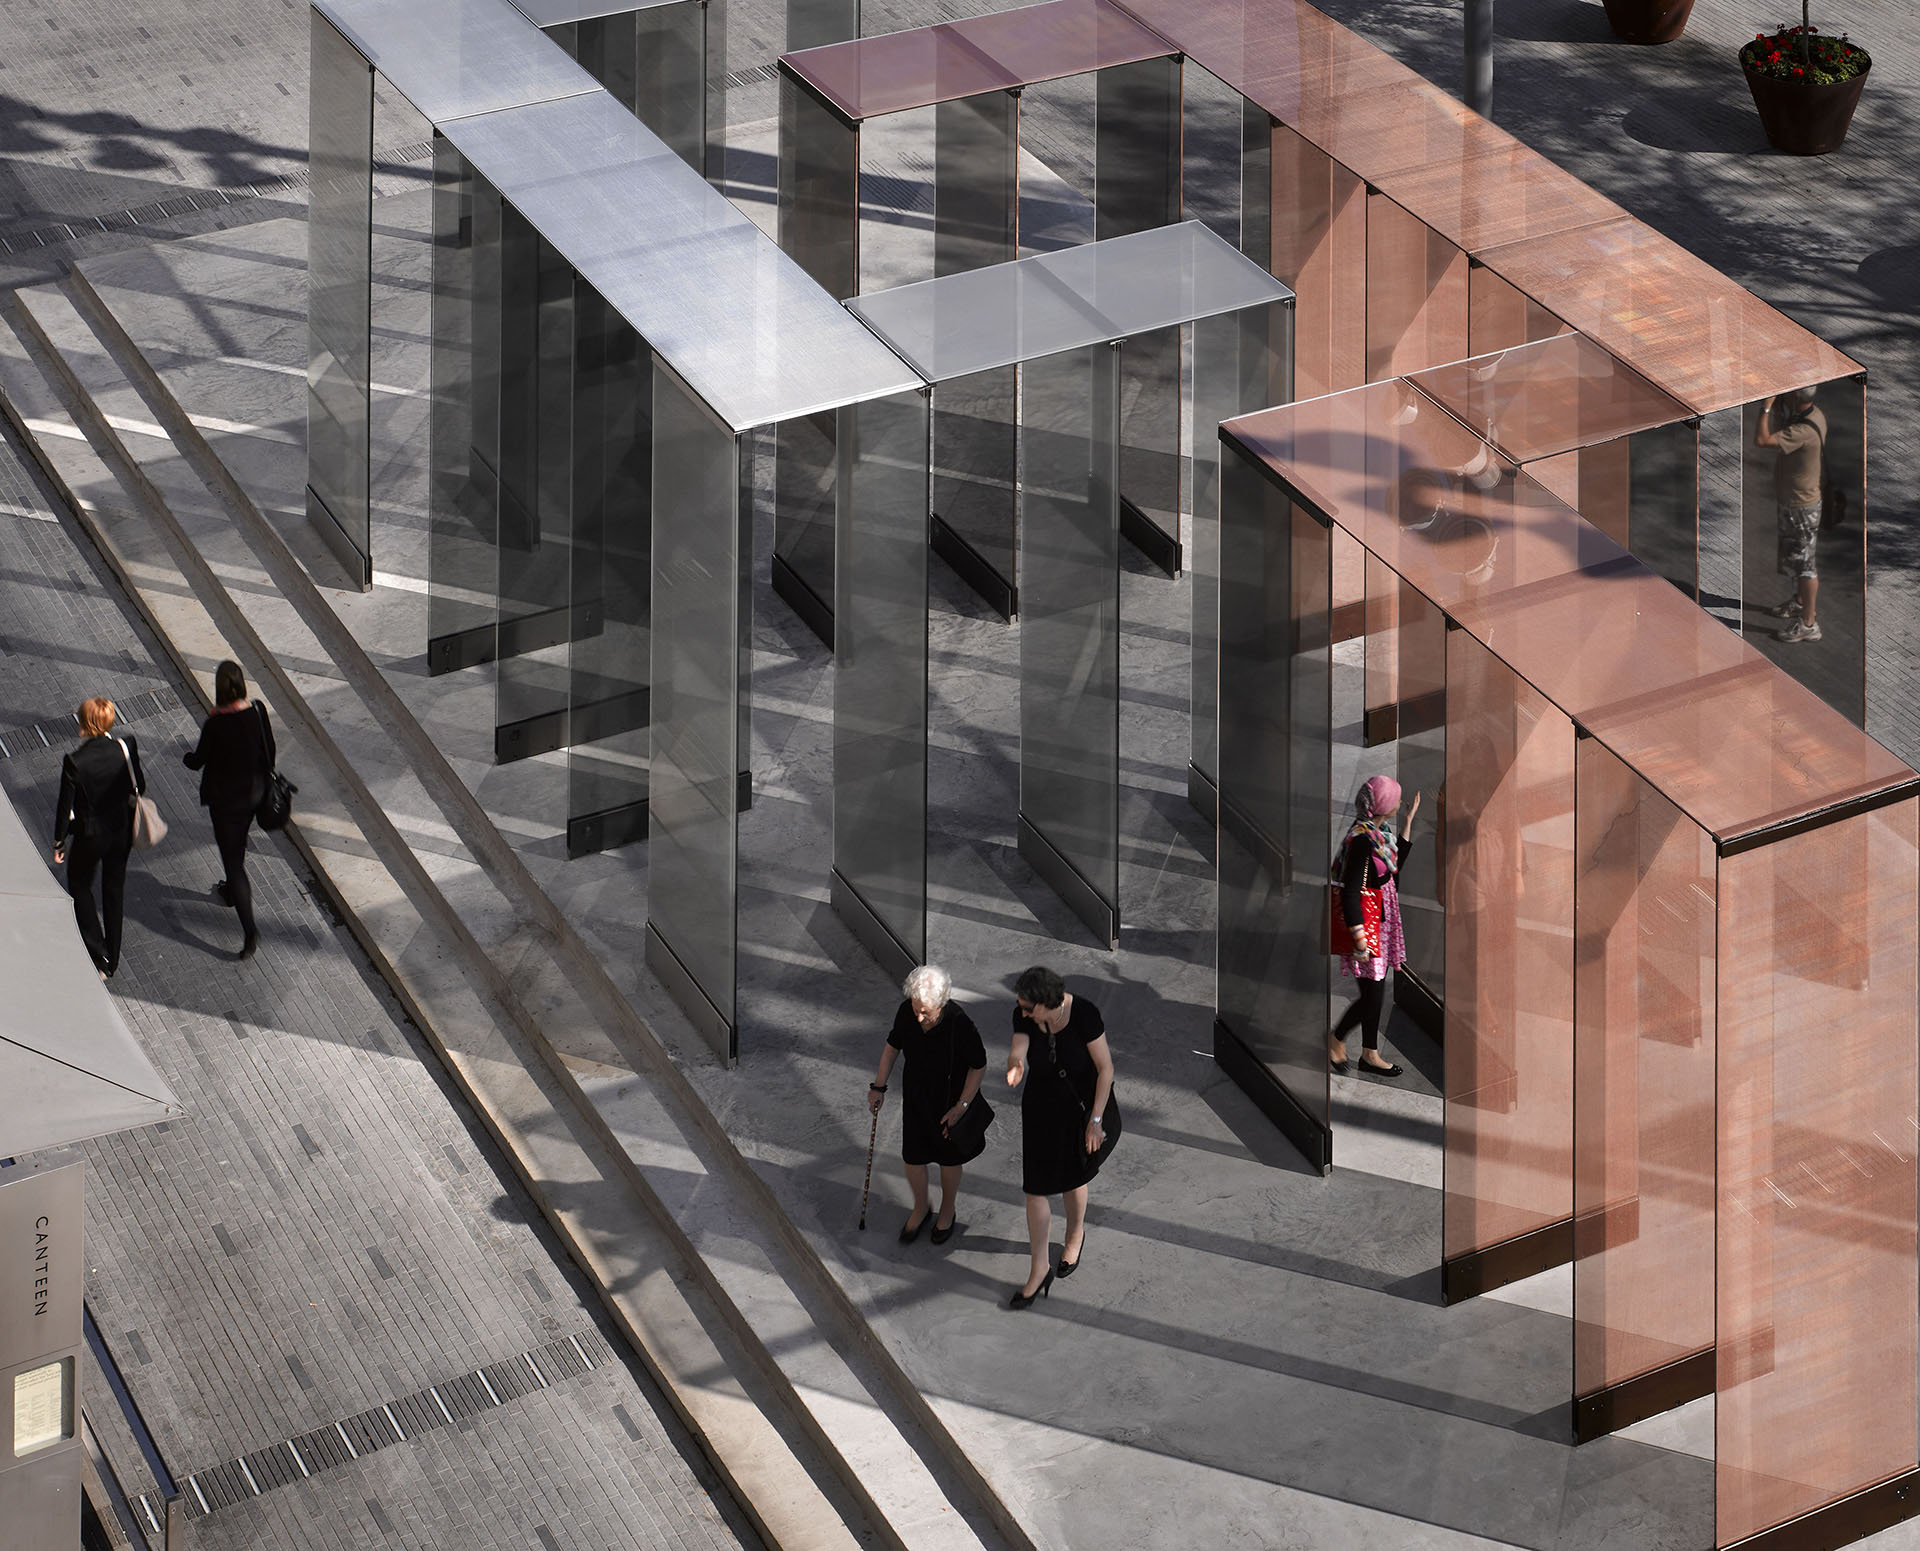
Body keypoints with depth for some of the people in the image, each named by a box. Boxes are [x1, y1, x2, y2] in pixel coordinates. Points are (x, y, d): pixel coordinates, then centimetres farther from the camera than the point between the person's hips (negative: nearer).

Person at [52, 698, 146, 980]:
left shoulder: (74, 762, -26)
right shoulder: (126, 748, -17)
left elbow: (66, 805, -16)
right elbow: (139, 787, -3)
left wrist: (59, 842, -2)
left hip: (90, 835, -4)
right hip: (122, 831, 4)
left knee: (79, 886, 21)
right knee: (114, 888, 22)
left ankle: (99, 957, 14)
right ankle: (112, 959, 34)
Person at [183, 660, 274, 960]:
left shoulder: (215, 725, -26)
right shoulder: (258, 712, -13)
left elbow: (198, 762, -12)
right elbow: (269, 750, 0)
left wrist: (186, 757, 12)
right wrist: (264, 777, 18)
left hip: (224, 798, -5)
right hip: (253, 791, 5)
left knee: (232, 859, 2)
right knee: (237, 847, 31)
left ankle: (250, 931, -3)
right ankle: (233, 891, 56)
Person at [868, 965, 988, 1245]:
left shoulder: (959, 1024, -34)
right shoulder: (906, 1013, -21)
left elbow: (979, 1066, -18)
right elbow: (893, 1046, 0)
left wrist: (961, 1107, -16)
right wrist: (879, 1087, 4)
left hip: (950, 1101, -4)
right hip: (916, 1099, 4)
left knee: (950, 1159, 19)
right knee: (912, 1159, 15)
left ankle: (948, 1210, 47)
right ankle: (920, 1209, 44)